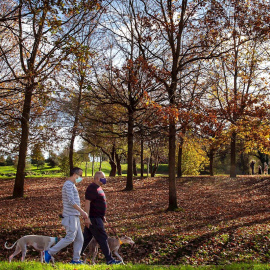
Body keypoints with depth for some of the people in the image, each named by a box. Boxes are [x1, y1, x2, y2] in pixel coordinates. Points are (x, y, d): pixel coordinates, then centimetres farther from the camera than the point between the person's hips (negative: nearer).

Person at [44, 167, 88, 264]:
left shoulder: (72, 185, 18)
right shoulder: (68, 184, -14)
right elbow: (71, 201, -22)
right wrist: (82, 212, -19)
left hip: (75, 216, 10)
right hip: (70, 216, -10)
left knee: (79, 239, 9)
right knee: (70, 238, -8)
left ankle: (76, 260, 15)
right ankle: (49, 252, 2)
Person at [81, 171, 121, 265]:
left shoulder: (98, 188, 16)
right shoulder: (92, 188, -16)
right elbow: (87, 203, -21)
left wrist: (102, 216, 24)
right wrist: (87, 217, -26)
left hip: (97, 217, 10)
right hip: (93, 218, -10)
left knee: (86, 238, 14)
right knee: (102, 238, -4)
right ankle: (109, 260, 3)